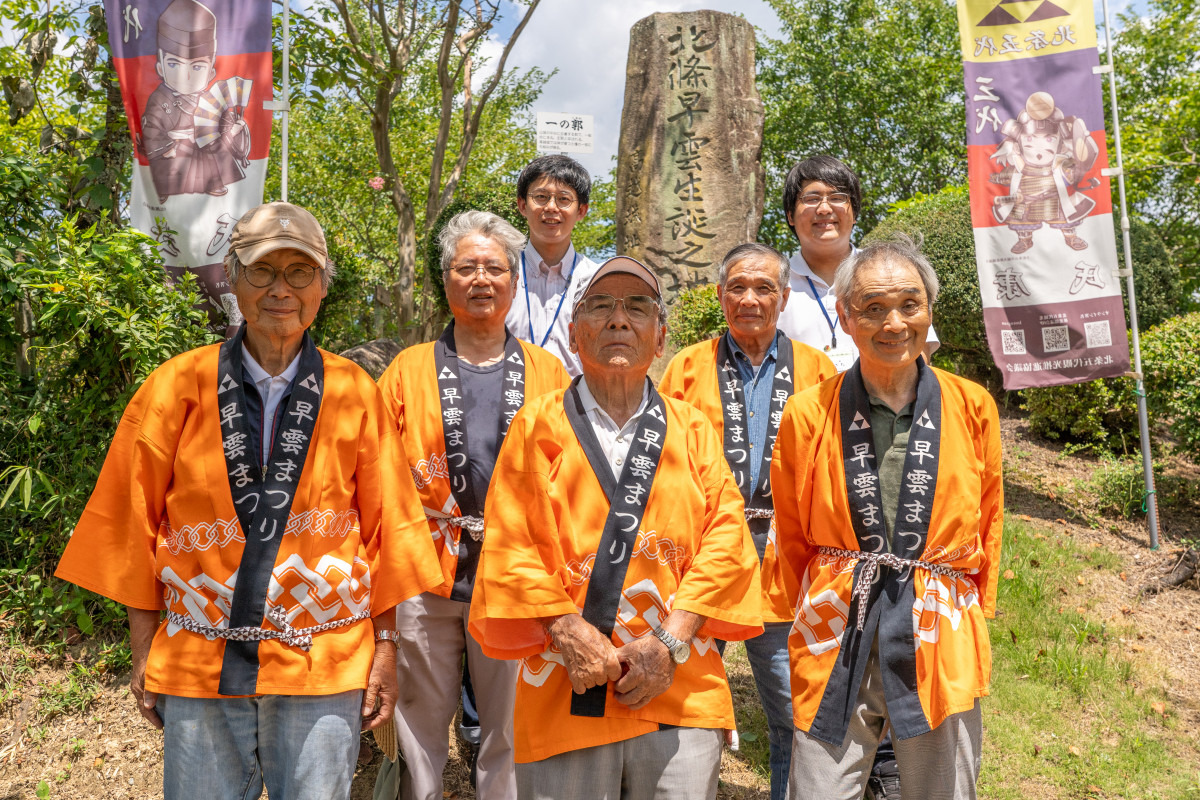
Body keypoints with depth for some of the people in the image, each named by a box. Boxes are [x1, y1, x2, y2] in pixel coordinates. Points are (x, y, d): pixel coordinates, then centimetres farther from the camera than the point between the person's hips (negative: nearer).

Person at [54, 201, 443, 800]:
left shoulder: (355, 394, -1)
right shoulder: (177, 387, -1)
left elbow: (383, 529, 2)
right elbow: (137, 526, 4)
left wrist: (384, 648, 2)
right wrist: (144, 654, 4)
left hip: (324, 665, 0)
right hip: (197, 665, 1)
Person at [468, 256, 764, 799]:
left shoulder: (693, 430, 9)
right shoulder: (538, 426, 6)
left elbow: (725, 538, 1)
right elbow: (509, 542, 0)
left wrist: (670, 641, -9)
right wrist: (566, 630, -11)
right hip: (565, 694, -1)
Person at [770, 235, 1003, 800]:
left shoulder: (973, 408, 1)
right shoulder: (807, 414, -3)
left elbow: (987, 523, 12)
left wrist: (975, 615, 14)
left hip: (941, 644, 1)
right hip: (837, 644, -1)